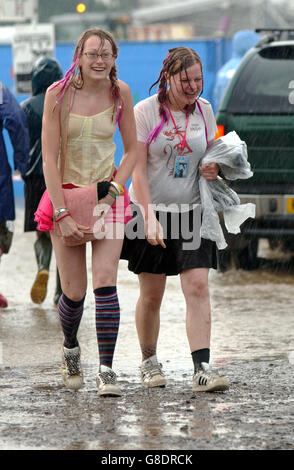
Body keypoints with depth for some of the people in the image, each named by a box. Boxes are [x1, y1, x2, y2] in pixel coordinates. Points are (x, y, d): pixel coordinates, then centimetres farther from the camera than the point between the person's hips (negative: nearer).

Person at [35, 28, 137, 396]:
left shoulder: (120, 92, -1)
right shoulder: (58, 94, -8)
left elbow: (132, 150, 6)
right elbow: (49, 158, -9)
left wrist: (112, 193, -8)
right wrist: (62, 214, -14)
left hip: (107, 196, 1)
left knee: (105, 281, -14)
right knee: (73, 292, 2)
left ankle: (106, 371, -13)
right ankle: (70, 348, 33)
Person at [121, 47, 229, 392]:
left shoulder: (203, 110, 5)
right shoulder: (145, 111, -8)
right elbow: (137, 169, -11)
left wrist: (213, 168, -4)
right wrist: (149, 216, -20)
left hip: (191, 210, 3)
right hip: (152, 209, -3)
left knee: (198, 287, -10)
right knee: (151, 294, 5)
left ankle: (202, 369, -14)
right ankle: (148, 361, 25)